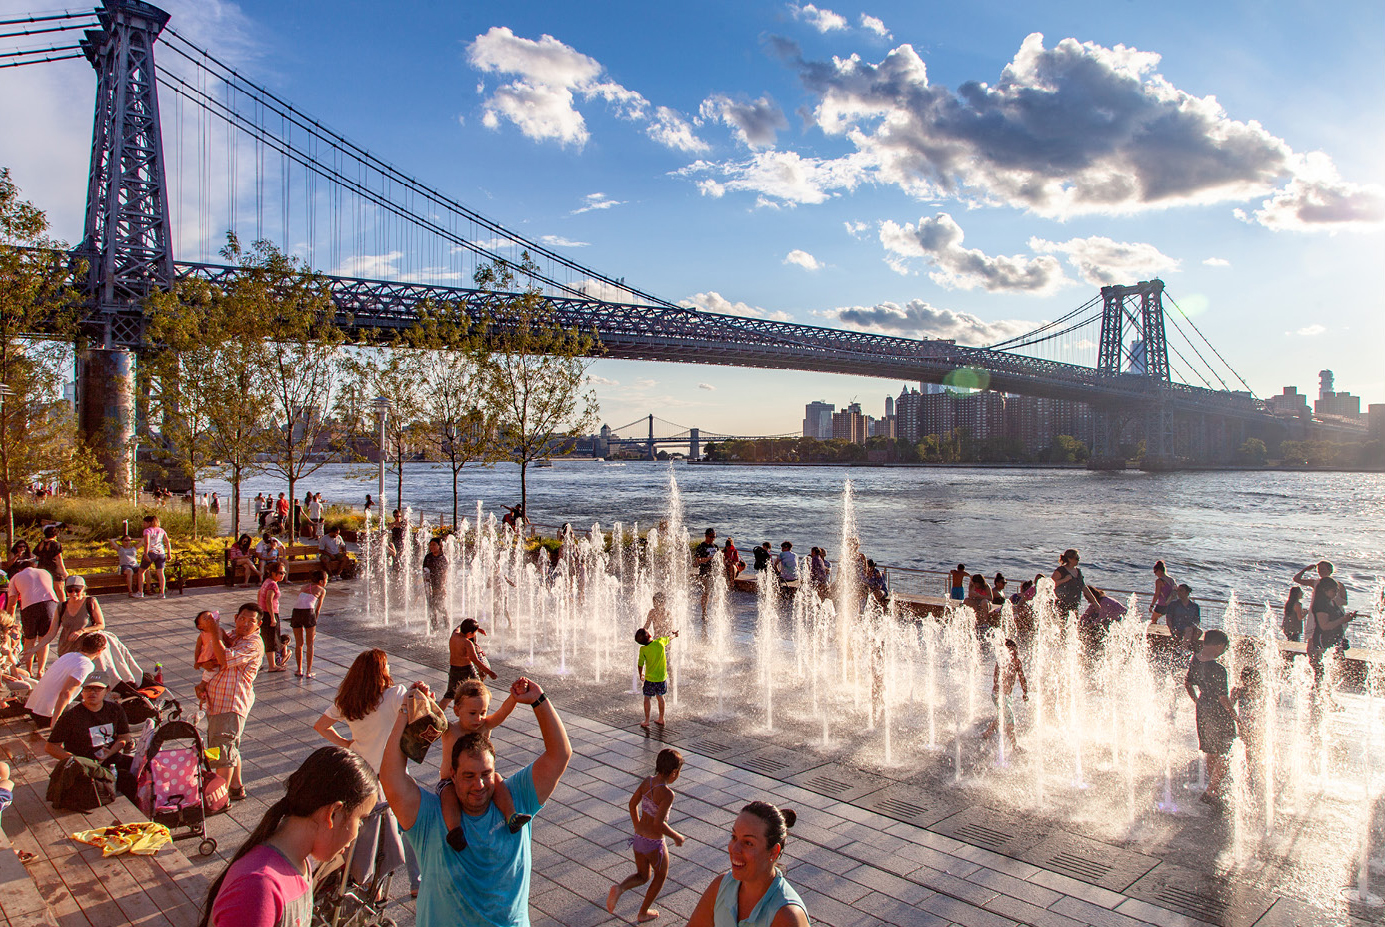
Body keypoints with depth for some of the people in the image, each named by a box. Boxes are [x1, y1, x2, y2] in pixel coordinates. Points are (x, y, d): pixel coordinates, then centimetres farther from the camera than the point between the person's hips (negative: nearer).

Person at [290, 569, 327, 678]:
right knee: (309, 645, 9)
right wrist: (315, 625, 16)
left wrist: (301, 625, 26)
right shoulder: (322, 590, 12)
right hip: (308, 612, -4)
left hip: (296, 612, 4)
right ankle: (308, 672, 9)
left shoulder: (305, 586, 26)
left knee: (299, 644, 18)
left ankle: (299, 670, 27)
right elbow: (318, 609, 11)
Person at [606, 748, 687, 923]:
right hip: (654, 844, -6)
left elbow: (632, 804, 6)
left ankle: (619, 888, -2)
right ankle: (643, 913, 31)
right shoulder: (667, 794, -26)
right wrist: (676, 836, -13)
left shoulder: (646, 782, -5)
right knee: (661, 875, 23)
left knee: (643, 876, 25)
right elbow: (658, 823, -29)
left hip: (639, 838, 6)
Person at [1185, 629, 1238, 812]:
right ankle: (1211, 792, 4)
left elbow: (1187, 683, 12)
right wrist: (1237, 717, -8)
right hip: (1219, 715, -8)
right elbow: (1223, 698, -21)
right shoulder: (1218, 669, -25)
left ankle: (1215, 790, 32)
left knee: (1211, 753, 20)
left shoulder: (1195, 661, -1)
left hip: (1203, 710, 8)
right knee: (1223, 756, 5)